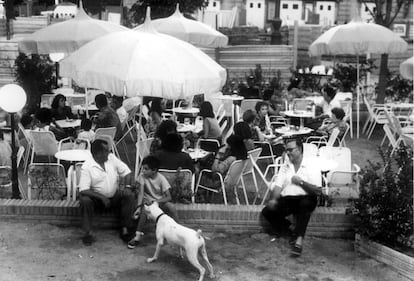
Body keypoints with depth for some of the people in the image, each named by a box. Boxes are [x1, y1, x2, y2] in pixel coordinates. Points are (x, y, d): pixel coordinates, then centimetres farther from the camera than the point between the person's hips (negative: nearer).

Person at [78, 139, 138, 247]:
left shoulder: (112, 158, -2)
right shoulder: (86, 167, -15)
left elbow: (126, 171, 1)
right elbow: (83, 190, -22)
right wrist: (101, 197, -31)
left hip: (114, 196, 3)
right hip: (96, 198, -3)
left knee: (129, 195, -23)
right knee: (85, 200, -33)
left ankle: (126, 230, -21)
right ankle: (88, 233, -21)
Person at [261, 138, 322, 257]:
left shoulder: (312, 167, 4)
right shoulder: (285, 167, 19)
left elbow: (318, 191, -5)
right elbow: (278, 186, 8)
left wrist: (301, 182, -11)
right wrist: (273, 199, -10)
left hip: (305, 198, -4)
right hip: (286, 199, 4)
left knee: (305, 204, -39)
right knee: (267, 211, -21)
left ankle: (299, 239, -39)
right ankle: (290, 232, -6)